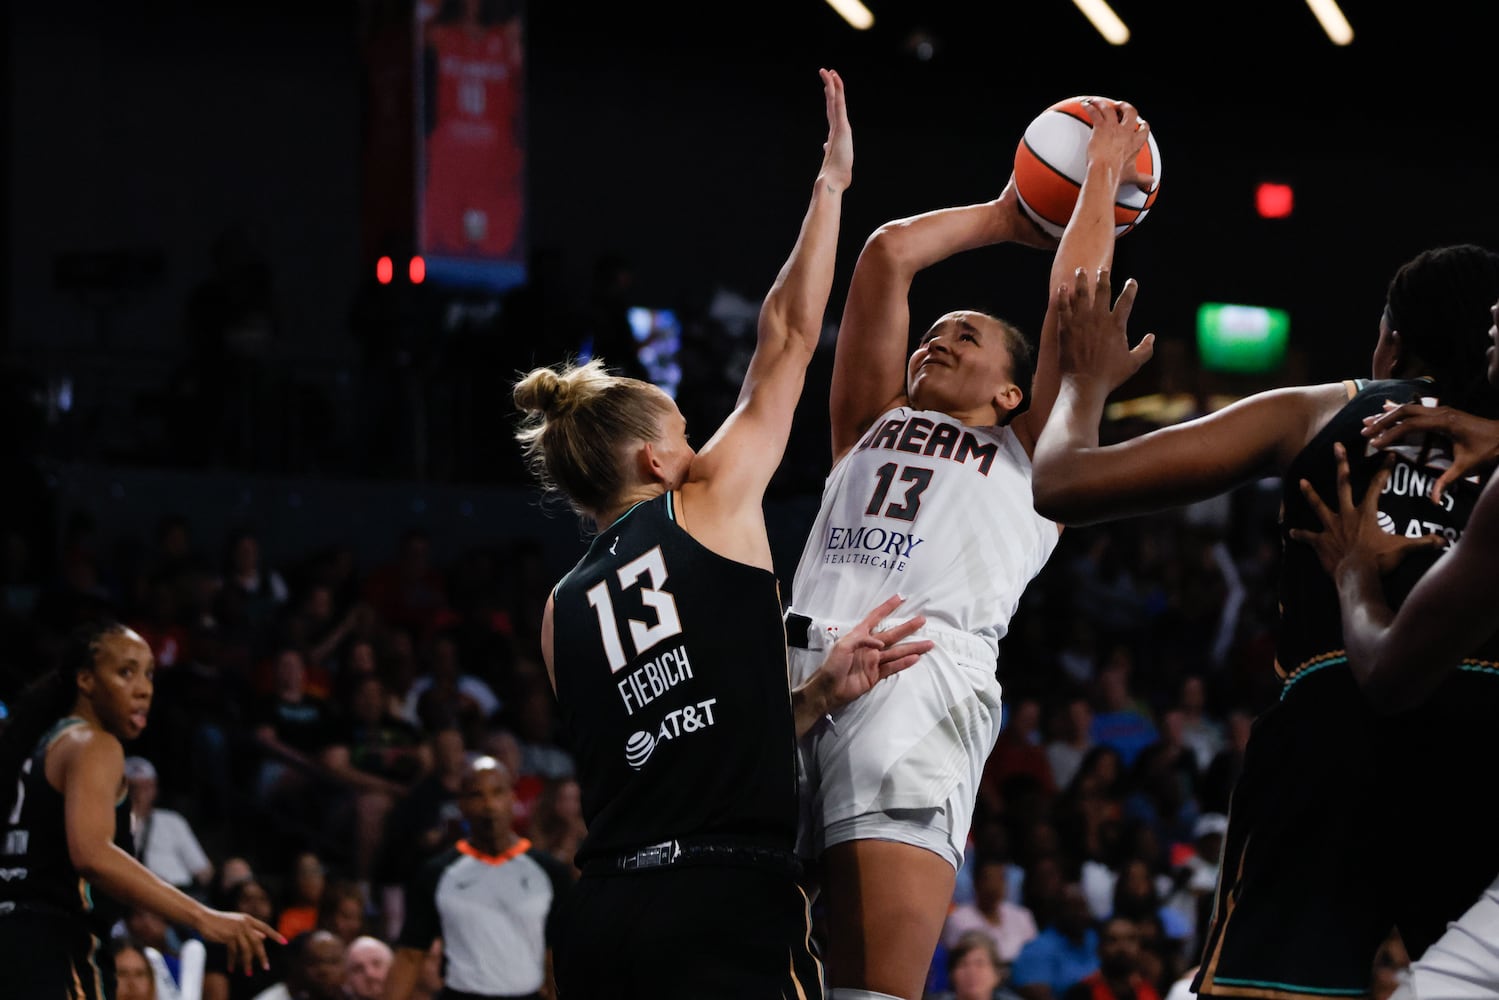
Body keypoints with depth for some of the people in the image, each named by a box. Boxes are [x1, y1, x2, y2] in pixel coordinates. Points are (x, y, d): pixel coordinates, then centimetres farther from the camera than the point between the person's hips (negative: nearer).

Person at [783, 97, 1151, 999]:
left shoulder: (1026, 457, 25)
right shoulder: (871, 429, 33)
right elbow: (886, 258, 29)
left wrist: (1105, 173, 32)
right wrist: (1002, 219, 40)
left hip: (922, 679, -3)